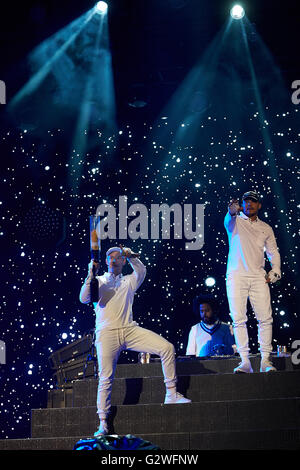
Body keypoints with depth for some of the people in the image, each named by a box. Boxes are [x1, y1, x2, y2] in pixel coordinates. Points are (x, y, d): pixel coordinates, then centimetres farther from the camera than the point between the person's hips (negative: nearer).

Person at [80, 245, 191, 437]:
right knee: (106, 378, -10)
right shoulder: (98, 281, 14)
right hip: (107, 333, -2)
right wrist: (91, 274, -11)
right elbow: (84, 298, -1)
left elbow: (141, 271, 6)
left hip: (129, 329, 2)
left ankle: (171, 394, -5)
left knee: (167, 347, -13)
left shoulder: (129, 281, 22)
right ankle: (103, 423, -2)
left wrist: (131, 256, -6)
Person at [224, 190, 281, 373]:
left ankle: (265, 360, -3)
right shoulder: (235, 221, 9)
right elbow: (228, 220, -15)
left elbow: (273, 252, 21)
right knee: (239, 319, -8)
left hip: (258, 277, 2)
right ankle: (245, 362, -7)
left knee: (265, 318, -7)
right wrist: (232, 211, -39)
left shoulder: (266, 228, 18)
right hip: (236, 276, -2)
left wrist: (275, 271, 3)